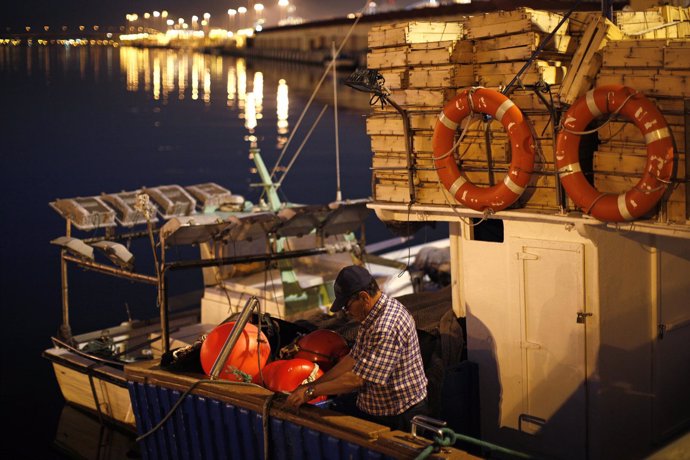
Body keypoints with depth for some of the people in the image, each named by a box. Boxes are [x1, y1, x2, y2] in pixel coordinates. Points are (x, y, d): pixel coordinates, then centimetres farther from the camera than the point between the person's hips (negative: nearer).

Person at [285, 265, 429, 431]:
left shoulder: (387, 328, -27)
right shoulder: (370, 317, 6)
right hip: (373, 410, 9)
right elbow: (353, 360, 11)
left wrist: (311, 392, -15)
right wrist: (313, 385, 6)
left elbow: (357, 379, -24)